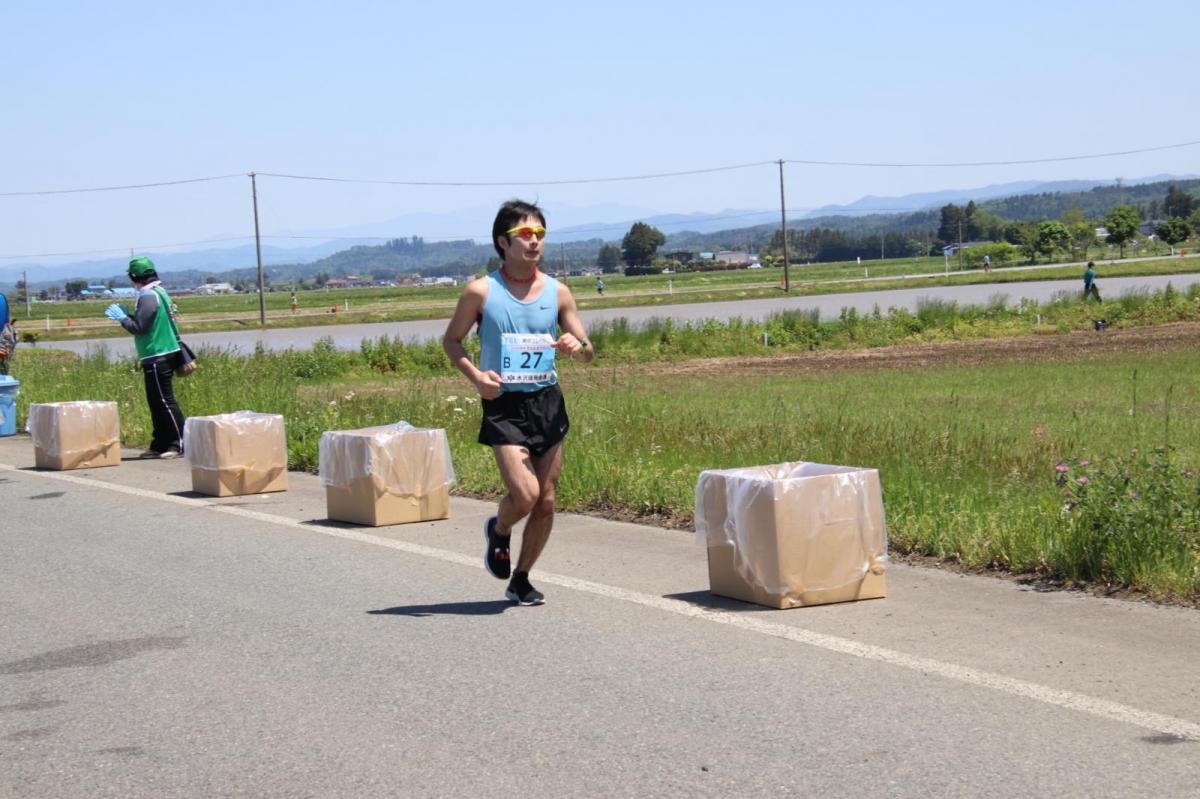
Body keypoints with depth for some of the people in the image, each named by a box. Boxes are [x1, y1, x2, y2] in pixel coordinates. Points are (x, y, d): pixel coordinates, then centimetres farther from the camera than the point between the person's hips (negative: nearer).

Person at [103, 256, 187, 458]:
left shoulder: (148, 297, -16)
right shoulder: (160, 292, 15)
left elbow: (138, 327, -19)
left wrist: (122, 317, -5)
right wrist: (127, 314, 15)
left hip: (157, 358, -10)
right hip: (164, 354, 10)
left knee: (165, 402, -8)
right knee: (156, 403, 13)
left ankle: (179, 444, -9)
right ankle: (159, 445, 17)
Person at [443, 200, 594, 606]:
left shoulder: (557, 293, 5)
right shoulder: (481, 291, -4)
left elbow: (588, 351, 10)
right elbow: (451, 340, 6)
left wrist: (576, 346, -14)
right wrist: (474, 374, -12)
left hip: (548, 401, 4)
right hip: (504, 405, -4)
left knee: (546, 501, 5)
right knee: (524, 495, -16)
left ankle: (521, 579, 22)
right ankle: (498, 531, 19)